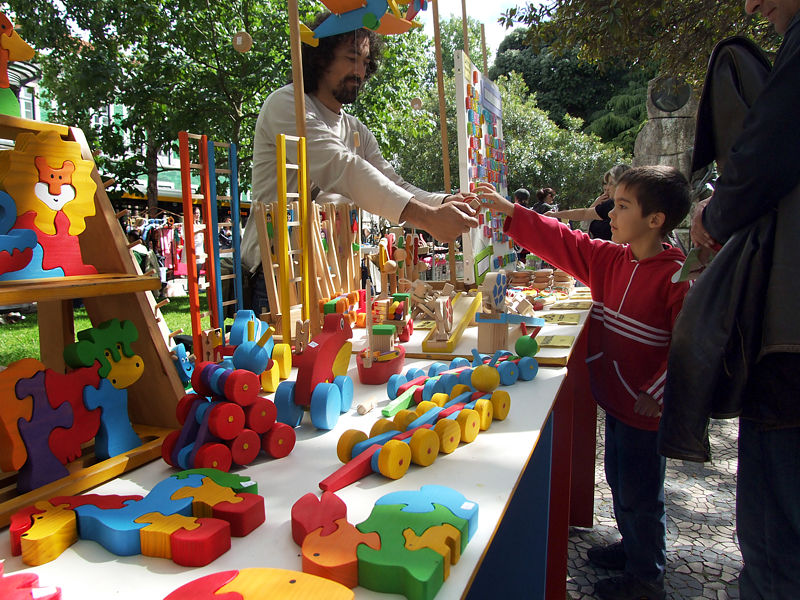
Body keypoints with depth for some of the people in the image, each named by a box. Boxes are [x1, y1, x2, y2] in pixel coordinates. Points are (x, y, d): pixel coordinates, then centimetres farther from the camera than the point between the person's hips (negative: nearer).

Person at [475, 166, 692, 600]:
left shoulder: (676, 276, -19)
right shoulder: (609, 259, 3)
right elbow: (560, 241, 4)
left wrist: (657, 394, -20)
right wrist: (508, 211, 0)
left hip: (645, 407, -7)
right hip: (615, 398, 8)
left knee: (639, 493, 8)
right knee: (619, 479, 23)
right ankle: (633, 546, 45)